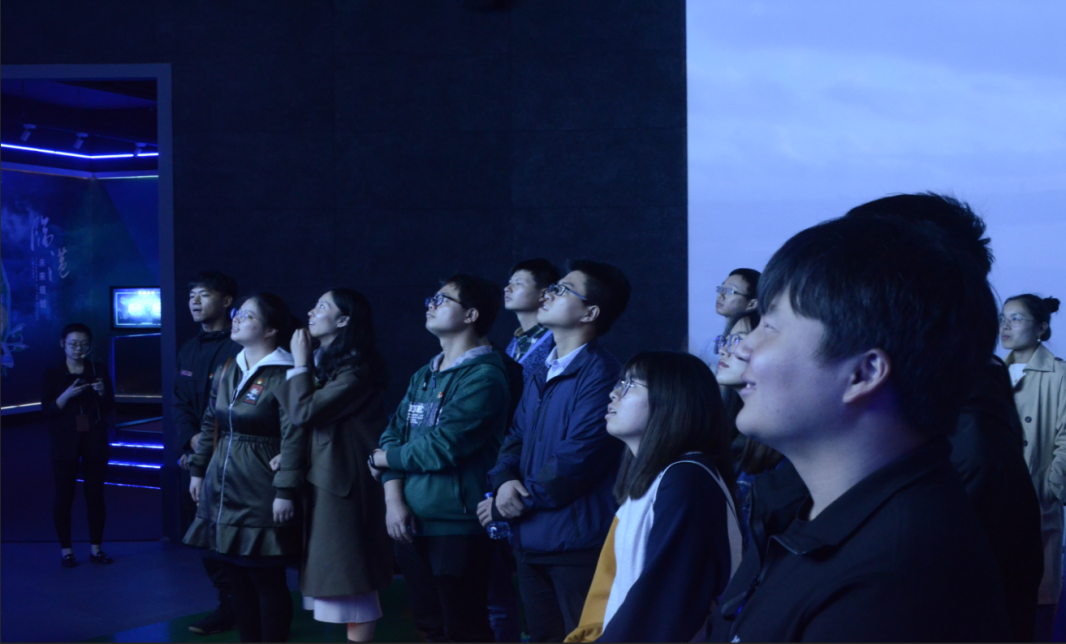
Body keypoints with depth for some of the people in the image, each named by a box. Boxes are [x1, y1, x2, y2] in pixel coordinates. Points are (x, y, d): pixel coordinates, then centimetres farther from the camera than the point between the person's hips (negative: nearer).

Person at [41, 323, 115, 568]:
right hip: (65, 442, -1)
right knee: (64, 495, -1)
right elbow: (47, 411, -6)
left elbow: (109, 408, 4)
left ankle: (96, 547, 10)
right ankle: (66, 549, 5)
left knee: (95, 494, 3)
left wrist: (102, 393, -16)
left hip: (95, 441, 1)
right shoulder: (53, 374, 0)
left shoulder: (99, 370, 4)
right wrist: (67, 394, -21)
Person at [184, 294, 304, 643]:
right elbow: (210, 424, 21)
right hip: (223, 490, 8)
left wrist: (285, 491, -20)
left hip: (261, 496, -8)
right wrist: (198, 469, 18)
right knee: (238, 577, 13)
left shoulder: (283, 375, -12)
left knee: (268, 580, -1)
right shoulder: (227, 371, 12)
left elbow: (294, 437, -16)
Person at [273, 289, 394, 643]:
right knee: (339, 574, 12)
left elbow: (303, 412, -22)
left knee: (349, 575, -5)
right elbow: (306, 419, 18)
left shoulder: (356, 370, -17)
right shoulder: (324, 362, 14)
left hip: (344, 481, -10)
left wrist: (299, 362, -11)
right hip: (323, 476, 10)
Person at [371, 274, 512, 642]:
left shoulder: (482, 376, -13)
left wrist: (383, 458, -3)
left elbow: (442, 447, -19)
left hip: (457, 526, -8)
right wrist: (394, 499, -8)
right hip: (412, 523, 8)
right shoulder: (423, 376, 14)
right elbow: (393, 435, 8)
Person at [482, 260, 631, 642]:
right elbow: (515, 439, 15)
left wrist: (505, 506, -11)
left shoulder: (599, 375, -16)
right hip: (531, 541, 9)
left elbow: (574, 462, -22)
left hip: (578, 543, -9)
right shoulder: (540, 377, 15)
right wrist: (504, 482, -9)